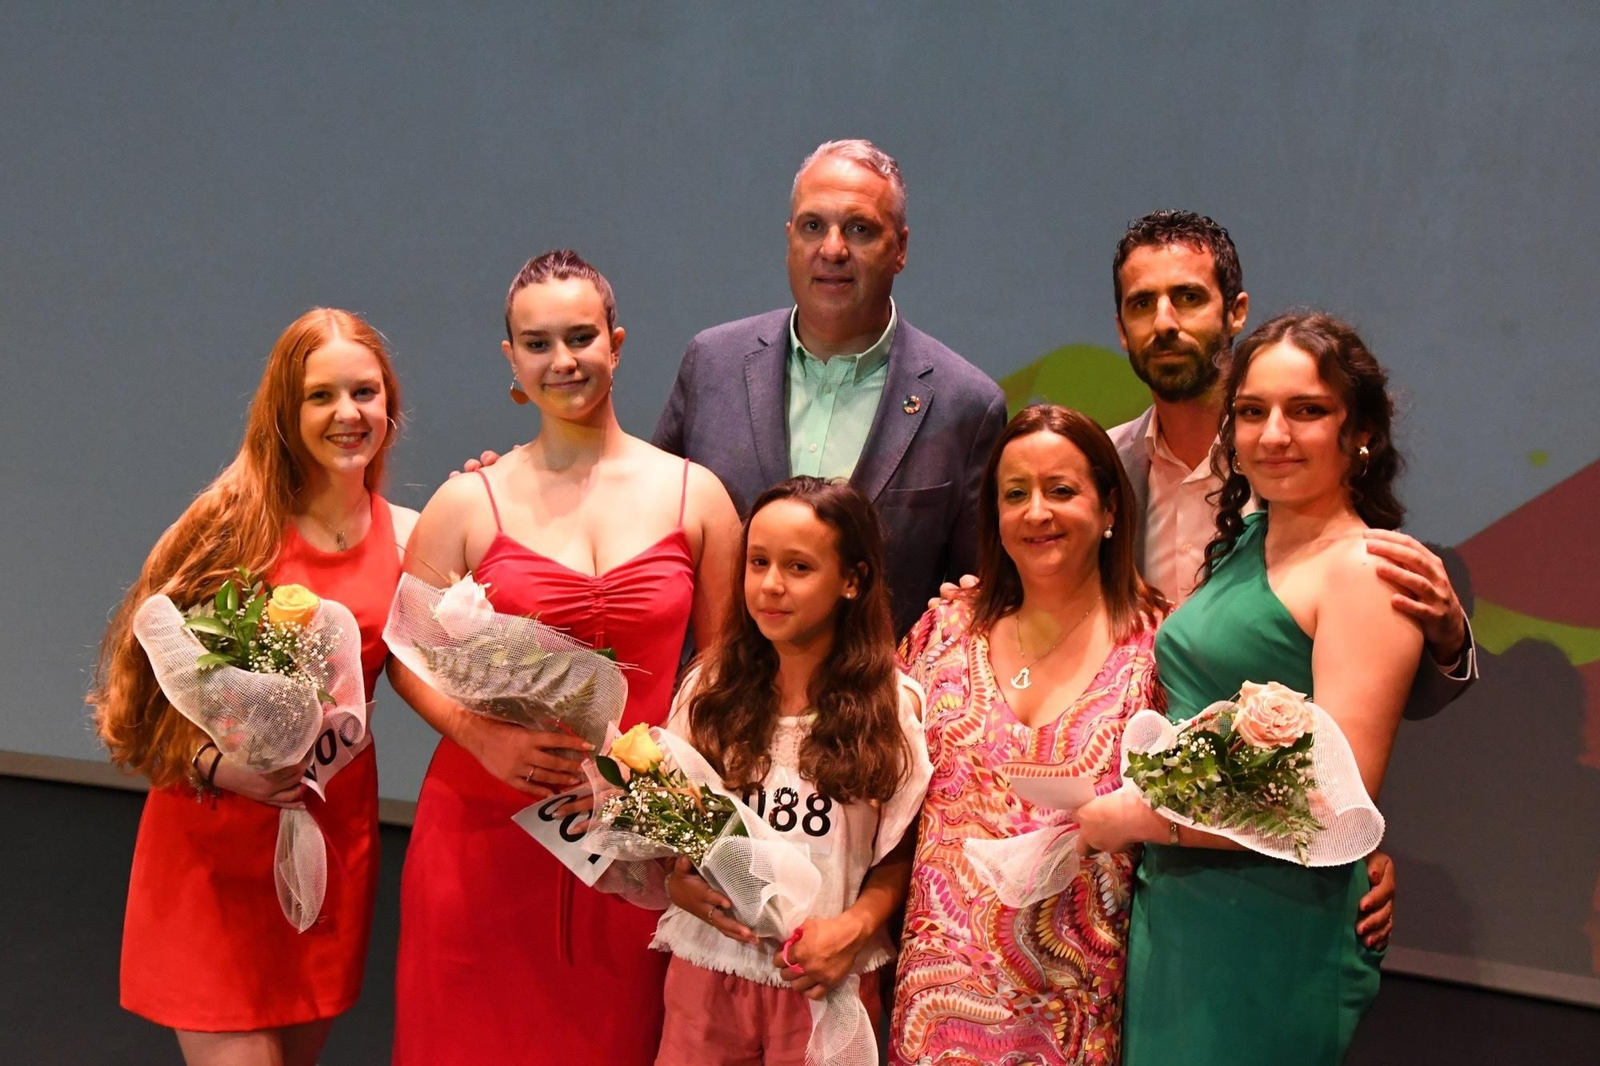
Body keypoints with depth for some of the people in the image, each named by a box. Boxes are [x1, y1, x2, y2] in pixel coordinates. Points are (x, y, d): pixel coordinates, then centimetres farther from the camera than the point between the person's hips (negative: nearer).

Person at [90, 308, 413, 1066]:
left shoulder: (408, 537, 1)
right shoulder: (234, 525, -8)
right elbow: (152, 672, -6)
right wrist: (218, 766, -23)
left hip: (337, 836, 4)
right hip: (216, 841, -3)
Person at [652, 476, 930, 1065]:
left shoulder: (894, 705, -5)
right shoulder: (711, 687, 1)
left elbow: (898, 851, -1)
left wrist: (856, 926, -17)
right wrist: (678, 883, -10)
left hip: (824, 982, -2)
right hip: (707, 966, 2)